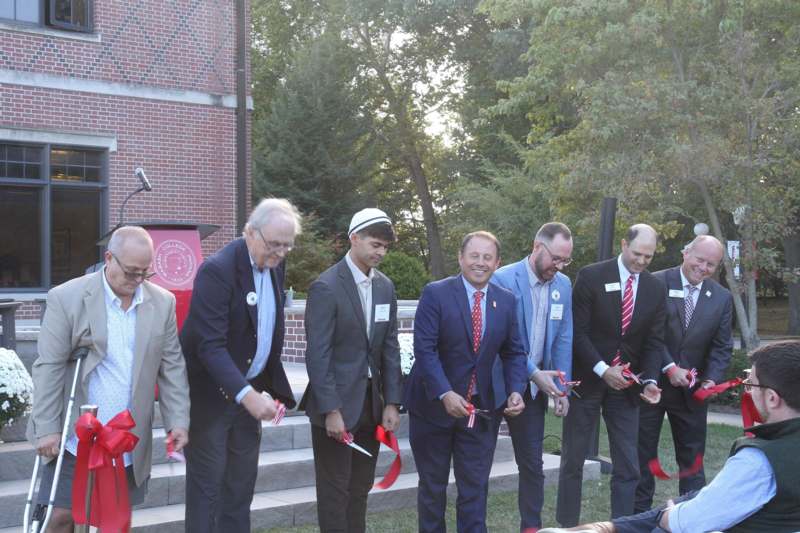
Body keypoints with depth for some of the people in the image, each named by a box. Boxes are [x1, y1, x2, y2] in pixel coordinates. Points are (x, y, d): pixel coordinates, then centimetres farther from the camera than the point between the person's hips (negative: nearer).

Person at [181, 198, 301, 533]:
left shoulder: (274, 264, 2)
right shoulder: (217, 270, -22)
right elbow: (210, 345, -28)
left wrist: (276, 387, 8)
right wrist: (245, 394, -37)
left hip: (247, 390, 7)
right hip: (210, 393, -7)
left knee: (242, 480, 13)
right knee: (207, 481, 0)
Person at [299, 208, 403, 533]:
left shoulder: (385, 287, 8)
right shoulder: (326, 287, -12)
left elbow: (390, 348, 10)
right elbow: (317, 355, -15)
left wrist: (392, 403, 4)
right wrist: (331, 410, -18)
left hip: (371, 402, 6)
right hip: (337, 401, -6)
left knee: (360, 488, 12)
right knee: (335, 491, 2)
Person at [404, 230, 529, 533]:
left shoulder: (506, 301, 3)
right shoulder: (435, 294, -12)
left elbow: (513, 353, 8)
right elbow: (424, 349, -18)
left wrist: (515, 390, -10)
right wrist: (445, 394, -29)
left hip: (480, 408, 3)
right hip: (433, 405, -3)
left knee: (475, 488, 6)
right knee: (432, 486, 12)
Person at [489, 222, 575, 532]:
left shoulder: (563, 285, 4)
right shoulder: (502, 279, -15)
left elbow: (563, 339, 7)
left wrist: (562, 388, 2)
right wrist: (534, 373, -23)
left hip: (534, 389, 5)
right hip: (495, 385, -5)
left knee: (532, 463, 9)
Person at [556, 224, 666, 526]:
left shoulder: (655, 288, 4)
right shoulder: (591, 276, -9)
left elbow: (654, 340, 4)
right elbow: (577, 331, -11)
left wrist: (650, 380, -11)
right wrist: (603, 370, -19)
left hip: (626, 384, 3)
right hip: (587, 378, -3)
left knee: (628, 466, 1)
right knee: (573, 459, 6)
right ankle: (567, 524, 17)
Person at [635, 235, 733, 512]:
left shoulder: (722, 297, 3)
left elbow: (721, 347, 3)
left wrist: (711, 380, -12)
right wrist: (669, 368, -19)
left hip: (691, 388, 3)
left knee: (693, 456, 7)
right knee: (643, 453, 8)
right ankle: (640, 513, 18)